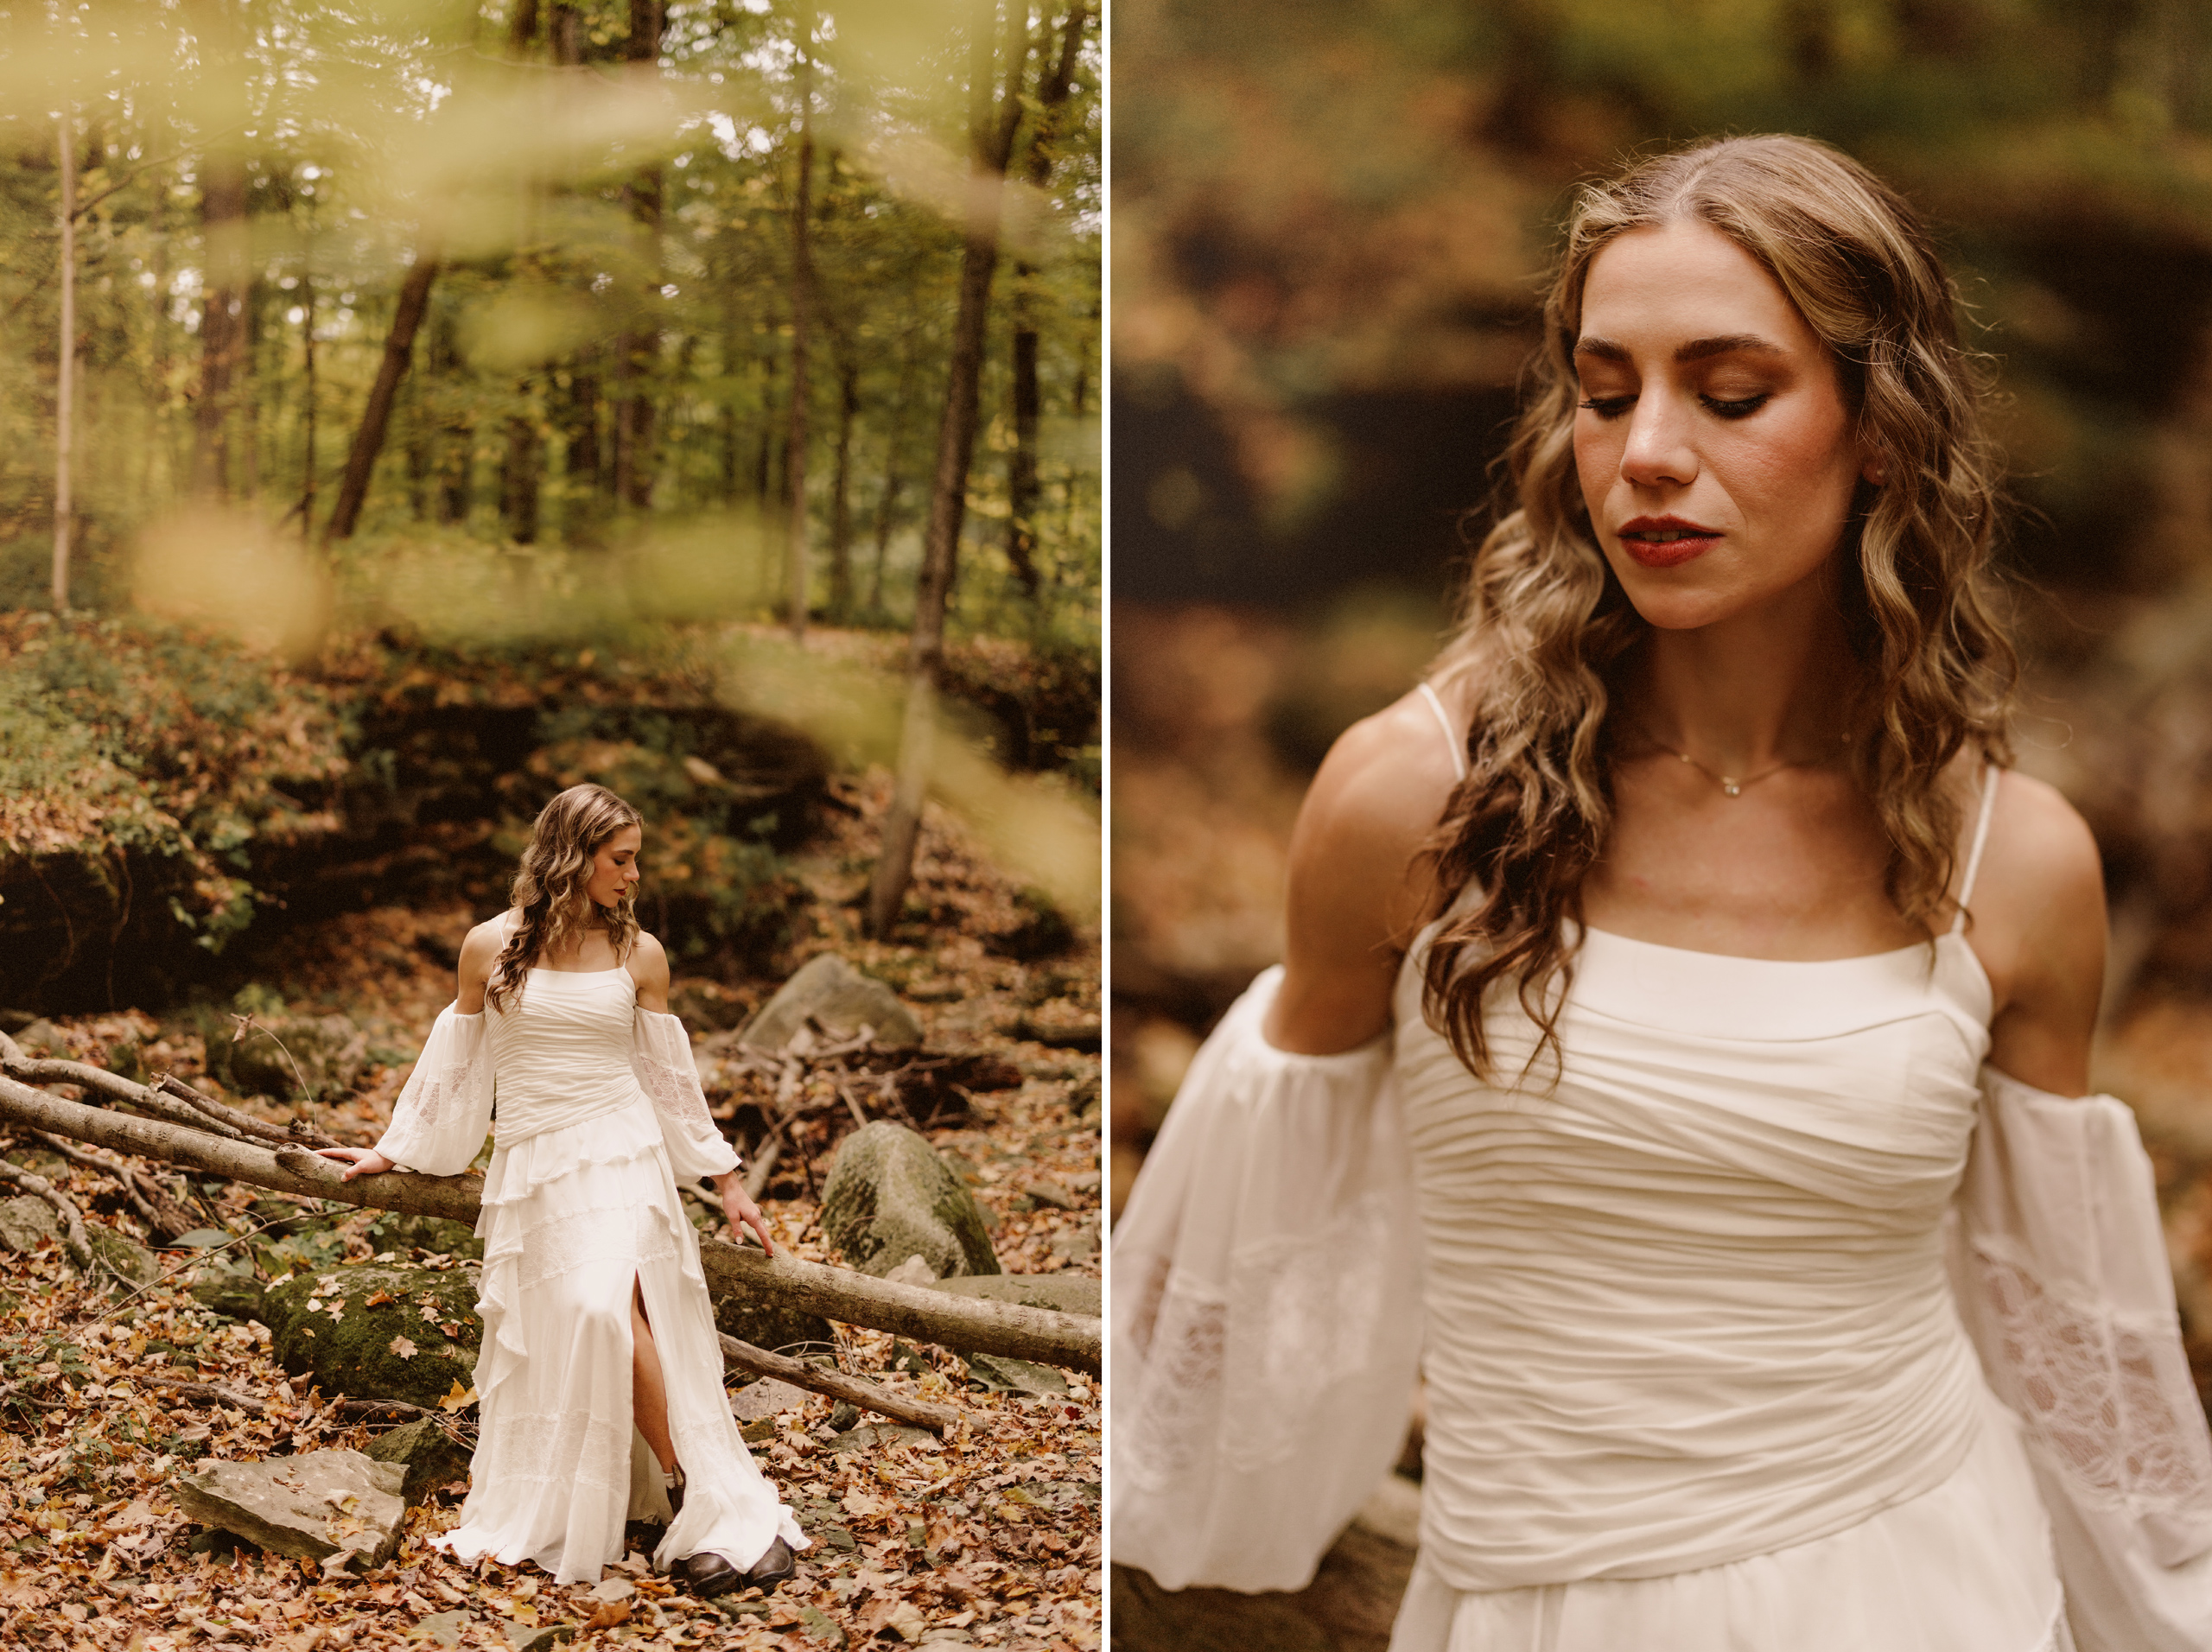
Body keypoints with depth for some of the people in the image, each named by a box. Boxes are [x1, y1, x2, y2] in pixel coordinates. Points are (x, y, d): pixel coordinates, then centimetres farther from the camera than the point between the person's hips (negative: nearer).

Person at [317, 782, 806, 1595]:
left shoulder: (638, 954, 5)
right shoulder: (491, 947, 4)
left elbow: (670, 1073, 13)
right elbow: (455, 1061, 17)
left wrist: (726, 1179, 15)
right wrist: (396, 1151, 23)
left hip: (619, 1157, -2)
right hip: (529, 1169, 2)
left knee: (607, 1307, -23)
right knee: (541, 1346, -3)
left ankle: (692, 1495, -16)